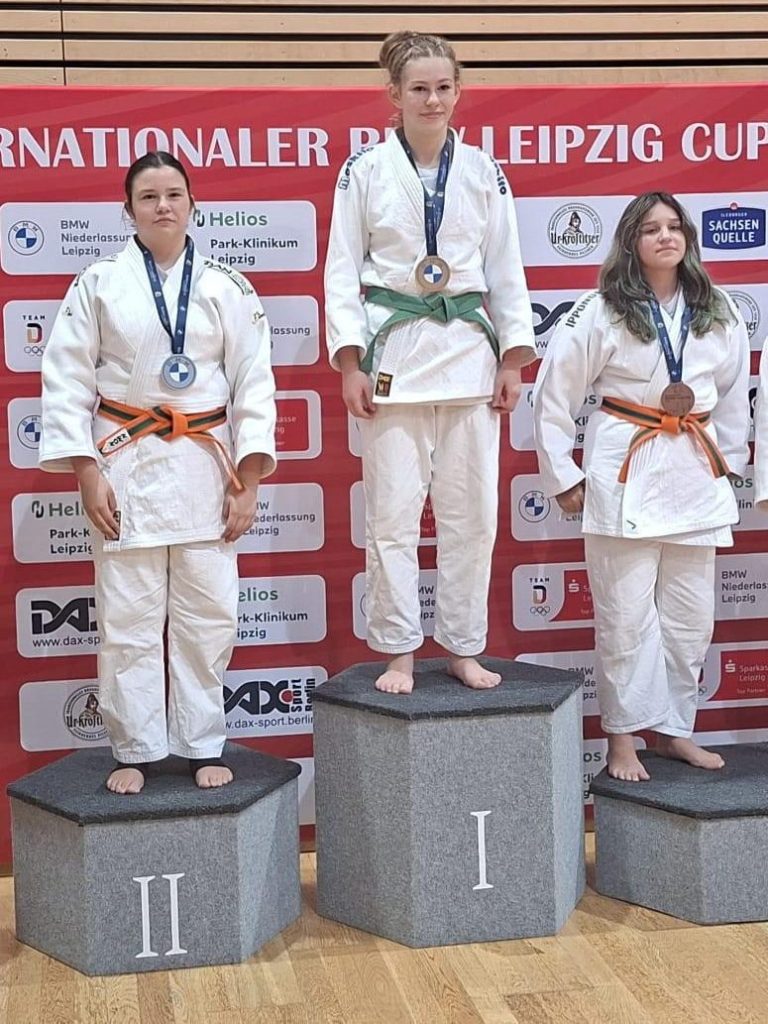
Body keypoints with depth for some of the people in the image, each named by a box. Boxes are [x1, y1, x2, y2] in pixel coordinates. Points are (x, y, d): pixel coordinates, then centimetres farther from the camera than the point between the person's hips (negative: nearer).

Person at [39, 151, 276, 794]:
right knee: (128, 619, 3)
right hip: (126, 465, -1)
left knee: (208, 614, 4)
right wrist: (87, 474, -6)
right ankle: (135, 751, 16)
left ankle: (203, 746, 19)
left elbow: (254, 384, 3)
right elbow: (67, 380, 0)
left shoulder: (228, 288, 4)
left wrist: (248, 482, -2)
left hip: (204, 465, 1)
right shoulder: (99, 283, 1)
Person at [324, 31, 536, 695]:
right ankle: (399, 652, 12)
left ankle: (464, 648, 19)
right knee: (393, 511, -1)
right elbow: (342, 272, 0)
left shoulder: (483, 172, 7)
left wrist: (513, 359, 4)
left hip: (469, 347, 2)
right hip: (394, 348, -2)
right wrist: (350, 364, -7)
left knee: (472, 510, 6)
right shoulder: (365, 172, 1)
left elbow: (506, 271, 9)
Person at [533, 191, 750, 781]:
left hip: (695, 475, 5)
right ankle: (622, 740, 10)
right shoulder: (601, 314, -6)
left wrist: (728, 462, 17)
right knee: (626, 616, -2)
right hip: (626, 475, -4)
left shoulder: (718, 315, 7)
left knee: (692, 617, 9)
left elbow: (735, 394, 19)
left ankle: (673, 728, 25)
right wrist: (562, 476, -2)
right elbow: (552, 396, -3)